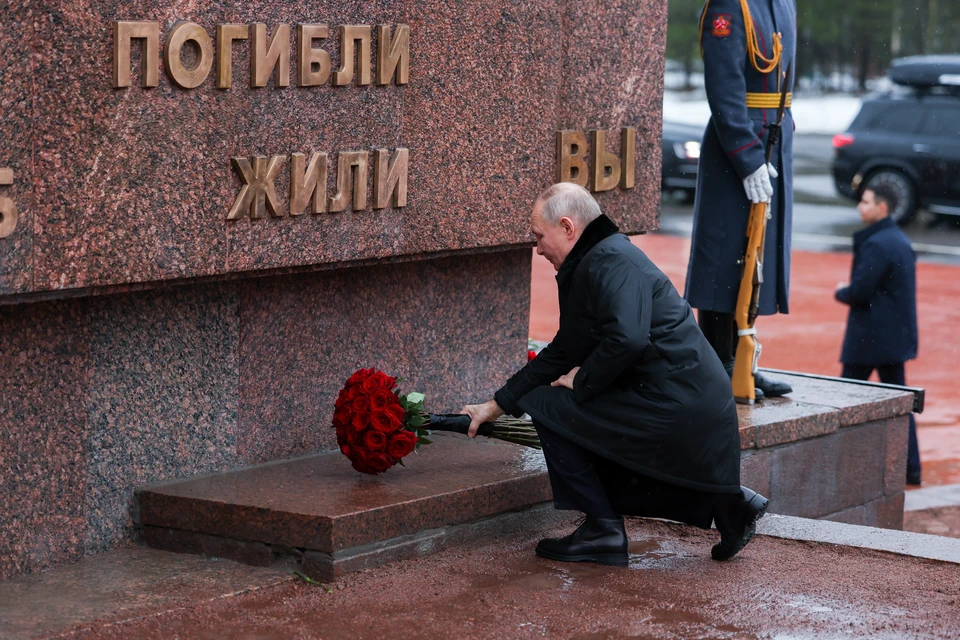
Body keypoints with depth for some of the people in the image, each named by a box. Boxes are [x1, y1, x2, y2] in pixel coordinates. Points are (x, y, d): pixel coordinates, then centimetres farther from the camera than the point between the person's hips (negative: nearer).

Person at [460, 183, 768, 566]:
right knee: (611, 482, 25)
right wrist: (496, 405, 26)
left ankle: (602, 530, -2)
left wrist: (582, 380, -11)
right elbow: (559, 354, 26)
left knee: (545, 404, -4)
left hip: (673, 408, -11)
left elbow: (627, 339, -29)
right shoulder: (588, 266, 20)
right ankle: (721, 501, 16)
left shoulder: (612, 261, -13)